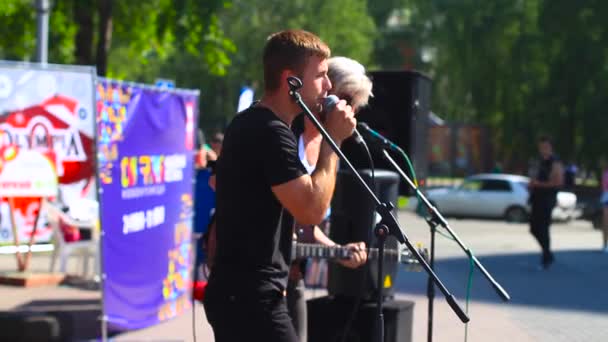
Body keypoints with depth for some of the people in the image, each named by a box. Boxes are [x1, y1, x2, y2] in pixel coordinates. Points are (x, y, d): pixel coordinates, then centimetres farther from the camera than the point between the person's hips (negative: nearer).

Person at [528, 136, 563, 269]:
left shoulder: (555, 163, -10)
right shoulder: (541, 162, 17)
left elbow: (559, 182, -20)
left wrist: (539, 184, -19)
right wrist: (532, 183, 7)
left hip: (547, 200, -9)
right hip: (537, 198, 9)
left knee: (543, 229, -8)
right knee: (534, 229, 10)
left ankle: (546, 258, 3)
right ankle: (548, 254, 24)